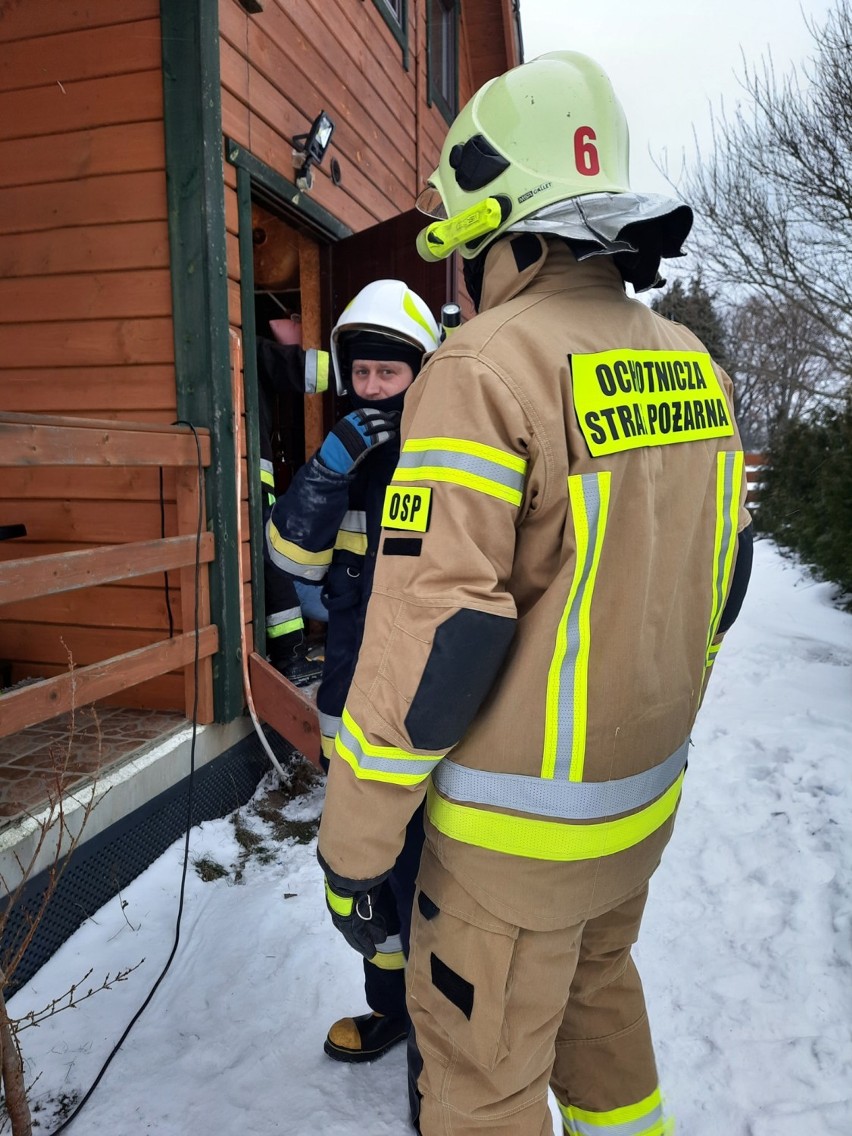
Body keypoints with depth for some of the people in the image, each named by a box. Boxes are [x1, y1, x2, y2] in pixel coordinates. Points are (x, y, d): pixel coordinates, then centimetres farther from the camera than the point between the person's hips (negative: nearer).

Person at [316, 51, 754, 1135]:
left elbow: (433, 635, -24)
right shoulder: (694, 366, 4)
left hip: (518, 828, -7)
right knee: (598, 989, 30)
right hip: (644, 798, 8)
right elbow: (720, 574, 11)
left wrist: (351, 845, -12)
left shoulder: (487, 367, -20)